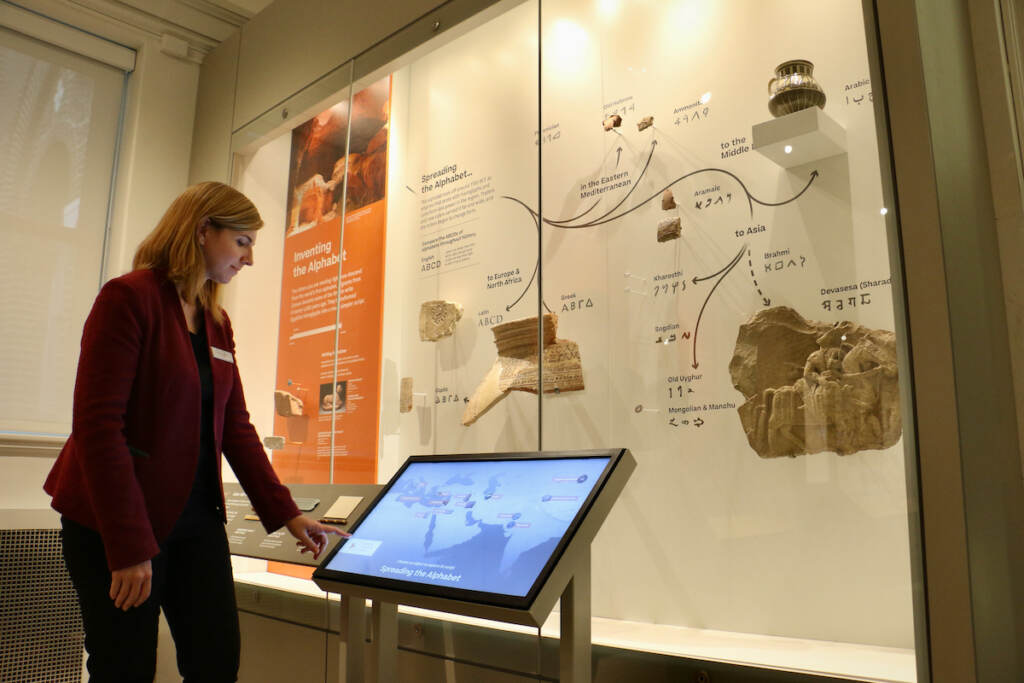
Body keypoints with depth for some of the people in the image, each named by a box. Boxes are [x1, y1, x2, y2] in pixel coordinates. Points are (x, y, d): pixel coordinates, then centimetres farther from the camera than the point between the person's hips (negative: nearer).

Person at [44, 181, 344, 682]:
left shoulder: (217, 324, 10)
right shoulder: (129, 298, -12)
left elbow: (235, 428, 9)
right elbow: (98, 425, -19)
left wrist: (286, 513, 4)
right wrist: (129, 546, -20)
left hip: (196, 515, 7)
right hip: (116, 524, -7)